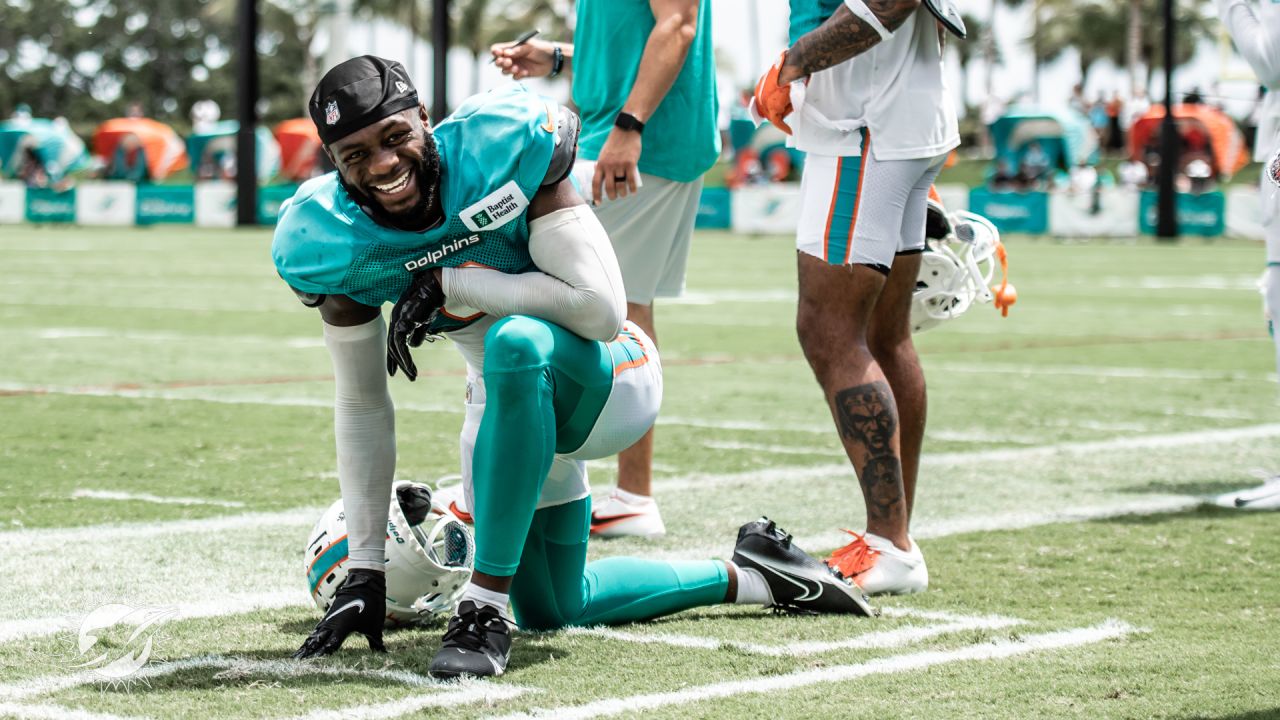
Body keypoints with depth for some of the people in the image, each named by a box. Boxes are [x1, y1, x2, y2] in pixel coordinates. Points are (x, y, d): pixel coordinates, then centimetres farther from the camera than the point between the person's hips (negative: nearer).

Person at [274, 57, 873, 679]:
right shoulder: (331, 241, -15)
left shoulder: (505, 145, -27)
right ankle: (749, 576, 36)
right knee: (551, 611, 15)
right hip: (511, 406, 6)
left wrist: (449, 283, -30)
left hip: (606, 381, -6)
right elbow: (362, 407, -7)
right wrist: (364, 570, -8)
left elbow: (600, 311, -31)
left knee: (517, 341, -40)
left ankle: (484, 605, -31)